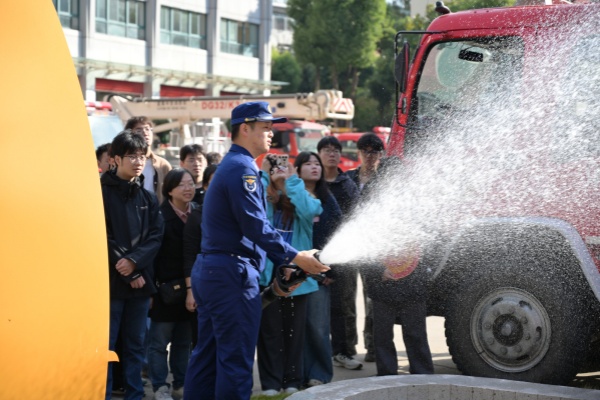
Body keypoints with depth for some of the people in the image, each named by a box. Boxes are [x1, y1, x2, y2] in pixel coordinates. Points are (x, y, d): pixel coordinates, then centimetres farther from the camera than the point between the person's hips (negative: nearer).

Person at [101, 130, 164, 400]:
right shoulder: (101, 192, -5)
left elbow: (156, 237, 3)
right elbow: (101, 238, -10)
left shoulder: (148, 198, 12)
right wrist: (127, 273, -11)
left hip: (140, 280, 5)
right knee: (105, 344, -2)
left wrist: (134, 261, -15)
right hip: (110, 279, -5)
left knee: (136, 344, 9)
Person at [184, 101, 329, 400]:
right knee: (236, 357, -7)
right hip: (232, 274, -10)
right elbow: (255, 226, -21)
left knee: (207, 354, 12)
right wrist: (295, 257, -18)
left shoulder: (229, 165, 21)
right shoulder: (243, 168, -12)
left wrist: (284, 263, 18)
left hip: (208, 271, 10)